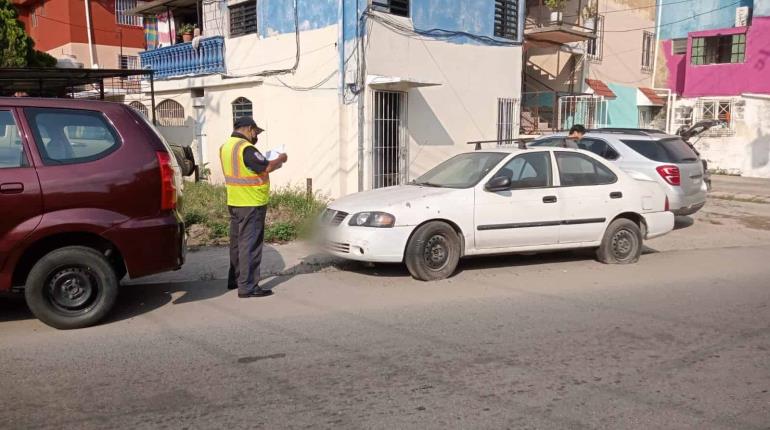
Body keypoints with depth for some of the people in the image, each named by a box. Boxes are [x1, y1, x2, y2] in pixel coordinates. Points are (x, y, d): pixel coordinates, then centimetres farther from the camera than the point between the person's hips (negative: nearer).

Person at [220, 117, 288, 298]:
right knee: (250, 244, -6)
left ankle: (234, 280, 30)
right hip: (251, 204, -9)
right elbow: (266, 168, -22)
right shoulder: (246, 149, -19)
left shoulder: (226, 147, 11)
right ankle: (248, 287, -3)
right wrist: (280, 159, -4)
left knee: (237, 242, 19)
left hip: (234, 202, 9)